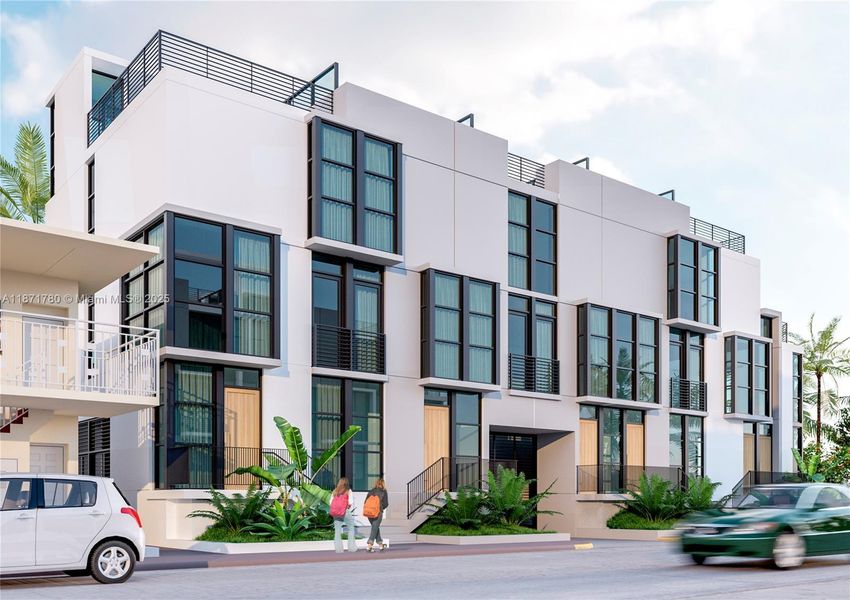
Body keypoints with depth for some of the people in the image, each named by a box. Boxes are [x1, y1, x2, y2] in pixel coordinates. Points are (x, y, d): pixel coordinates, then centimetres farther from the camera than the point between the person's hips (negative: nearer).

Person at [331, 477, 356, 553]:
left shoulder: (335, 491, 5)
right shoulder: (348, 491, -5)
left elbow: (331, 502, 1)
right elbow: (350, 503, -12)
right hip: (347, 512, -3)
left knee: (337, 531, 6)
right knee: (351, 529, 11)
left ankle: (338, 548, 3)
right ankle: (351, 547, 10)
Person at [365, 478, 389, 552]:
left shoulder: (371, 491, 7)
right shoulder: (383, 492, -2)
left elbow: (365, 502, 5)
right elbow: (386, 503, -1)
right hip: (378, 513, -4)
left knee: (376, 528, 18)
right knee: (374, 529, 0)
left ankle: (381, 545, 26)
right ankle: (369, 546, -10)